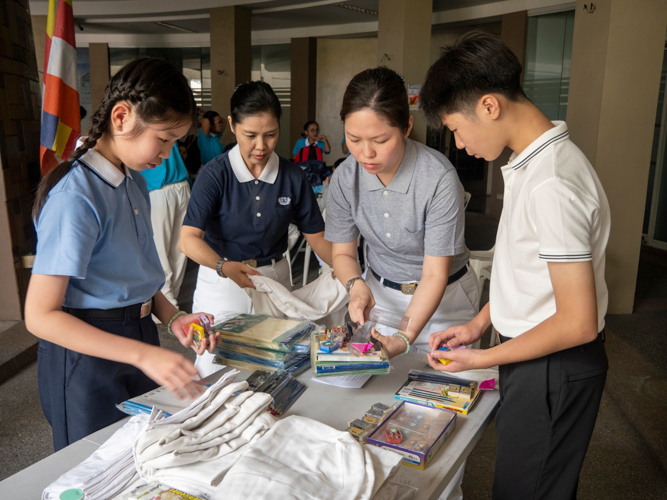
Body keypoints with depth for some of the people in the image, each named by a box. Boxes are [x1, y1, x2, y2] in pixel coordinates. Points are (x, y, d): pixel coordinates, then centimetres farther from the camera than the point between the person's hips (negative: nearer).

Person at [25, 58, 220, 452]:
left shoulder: (136, 183, 4)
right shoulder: (76, 195, -23)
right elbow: (40, 316, -24)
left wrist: (173, 318, -4)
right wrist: (143, 355, -31)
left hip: (140, 331, 8)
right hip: (88, 353, -8)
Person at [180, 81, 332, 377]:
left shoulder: (293, 177, -1)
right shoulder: (215, 175, -11)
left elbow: (317, 236, 1)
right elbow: (189, 238, -20)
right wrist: (224, 266, -39)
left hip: (275, 278, 3)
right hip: (221, 285, -2)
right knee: (215, 372, 5)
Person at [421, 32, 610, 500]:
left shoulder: (552, 185, -28)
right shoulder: (532, 162, 3)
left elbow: (578, 323, -26)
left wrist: (483, 359, -15)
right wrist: (479, 323, 8)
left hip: (555, 366, -9)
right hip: (533, 355, 9)